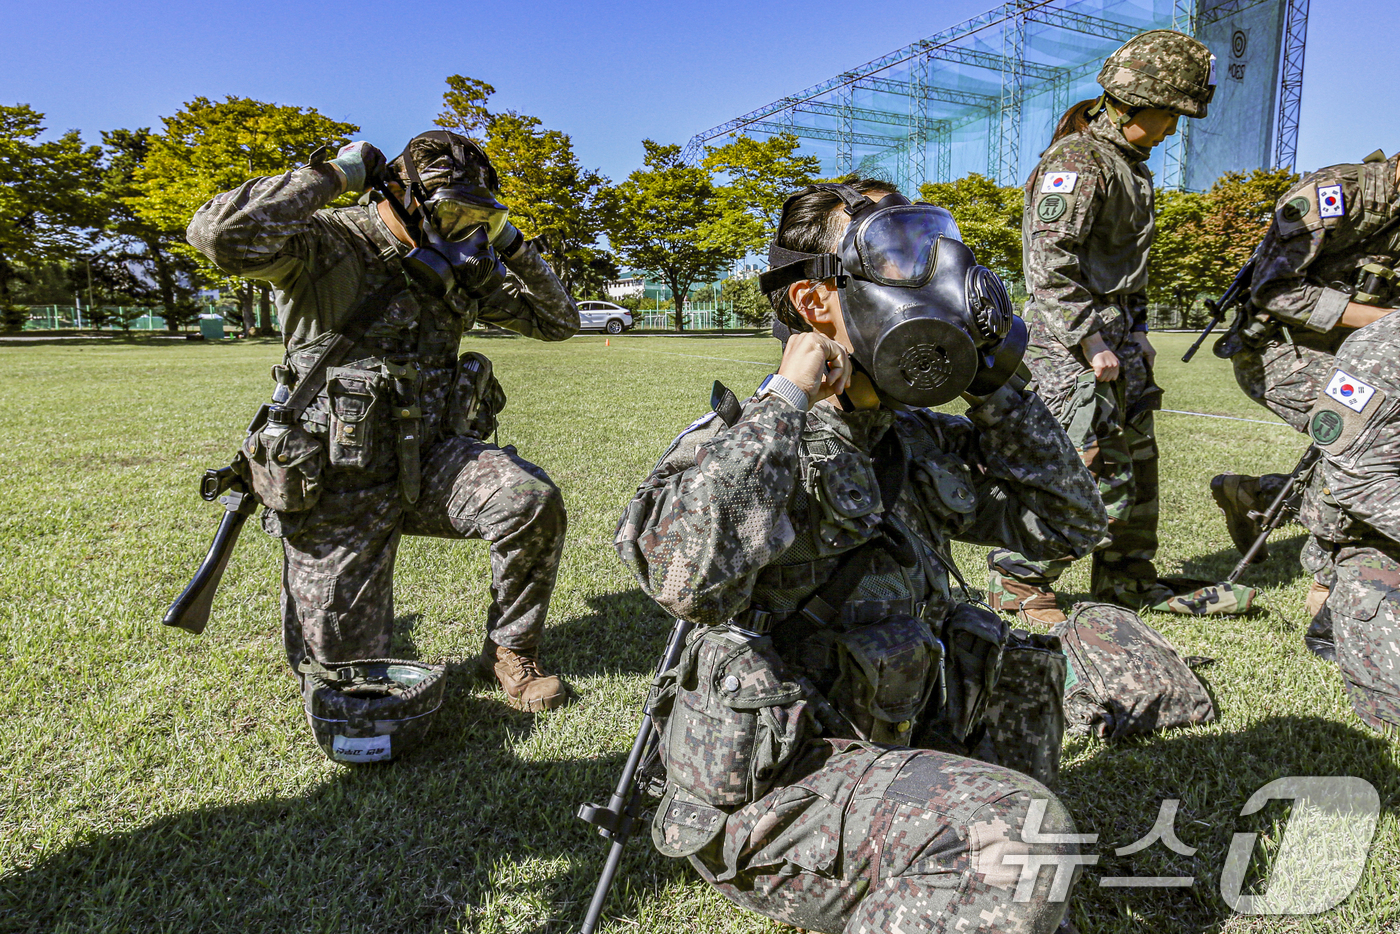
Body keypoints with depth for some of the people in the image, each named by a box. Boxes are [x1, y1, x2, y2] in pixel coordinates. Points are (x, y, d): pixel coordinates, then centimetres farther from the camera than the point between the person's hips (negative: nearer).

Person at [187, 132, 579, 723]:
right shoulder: (329, 243, -12)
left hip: (430, 459, 4)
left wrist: (508, 241, 0)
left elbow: (556, 321, 12)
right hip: (345, 485, -4)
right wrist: (334, 176, -22)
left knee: (534, 501, -28)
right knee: (344, 671, 4)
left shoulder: (462, 267, 6)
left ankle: (510, 652, -3)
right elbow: (221, 235, -33)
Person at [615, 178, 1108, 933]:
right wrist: (787, 398, -24)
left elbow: (1068, 524, 15)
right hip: (767, 791, -8)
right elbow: (688, 576, -35)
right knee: (1018, 839, -29)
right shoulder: (747, 441, -14)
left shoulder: (922, 445, 7)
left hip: (898, 751, 8)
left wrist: (995, 391, 5)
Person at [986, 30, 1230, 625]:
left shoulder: (1128, 161, 18)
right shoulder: (1078, 160, -13)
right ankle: (1018, 582, 4)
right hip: (1072, 341, -10)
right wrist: (1091, 341, -23)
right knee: (1097, 475, -10)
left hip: (1117, 337, 10)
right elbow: (1049, 265, -22)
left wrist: (1135, 332, 20)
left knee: (1137, 461, 14)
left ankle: (1128, 581, 27)